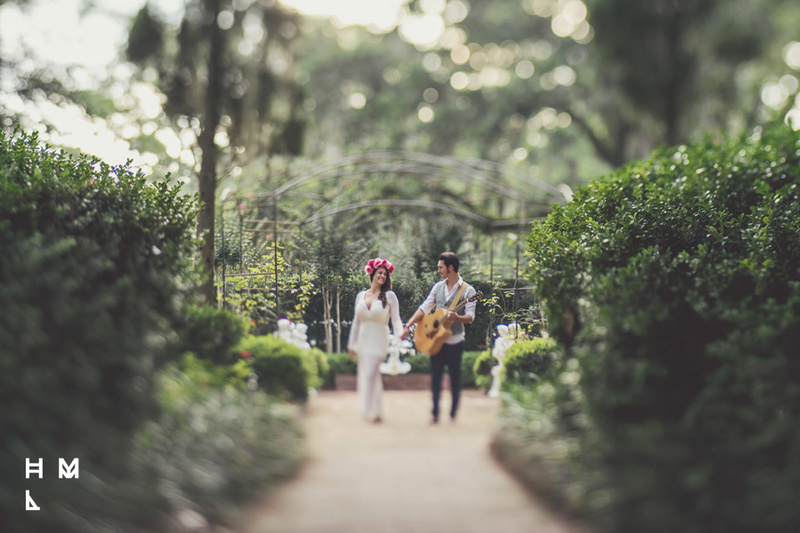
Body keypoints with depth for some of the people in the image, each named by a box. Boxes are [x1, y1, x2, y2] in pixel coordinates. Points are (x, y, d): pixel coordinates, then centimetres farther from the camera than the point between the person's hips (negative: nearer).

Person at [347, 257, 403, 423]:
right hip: (363, 340, 5)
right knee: (364, 375, 6)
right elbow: (356, 321, 15)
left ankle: (372, 411, -7)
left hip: (379, 341, -4)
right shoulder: (361, 295, 11)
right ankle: (370, 410, 17)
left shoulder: (389, 296, 0)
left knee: (371, 374, -12)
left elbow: (396, 319, -3)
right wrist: (351, 344, 15)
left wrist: (400, 335, -21)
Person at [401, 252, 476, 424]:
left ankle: (453, 414, 12)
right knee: (435, 376, 4)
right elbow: (424, 308, 8)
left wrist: (456, 317, -34)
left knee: (454, 377, 3)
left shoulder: (467, 290, -6)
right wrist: (408, 326, -1)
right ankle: (435, 413, 9)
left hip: (454, 340, -4)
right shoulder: (438, 287, 10)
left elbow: (470, 317, -13)